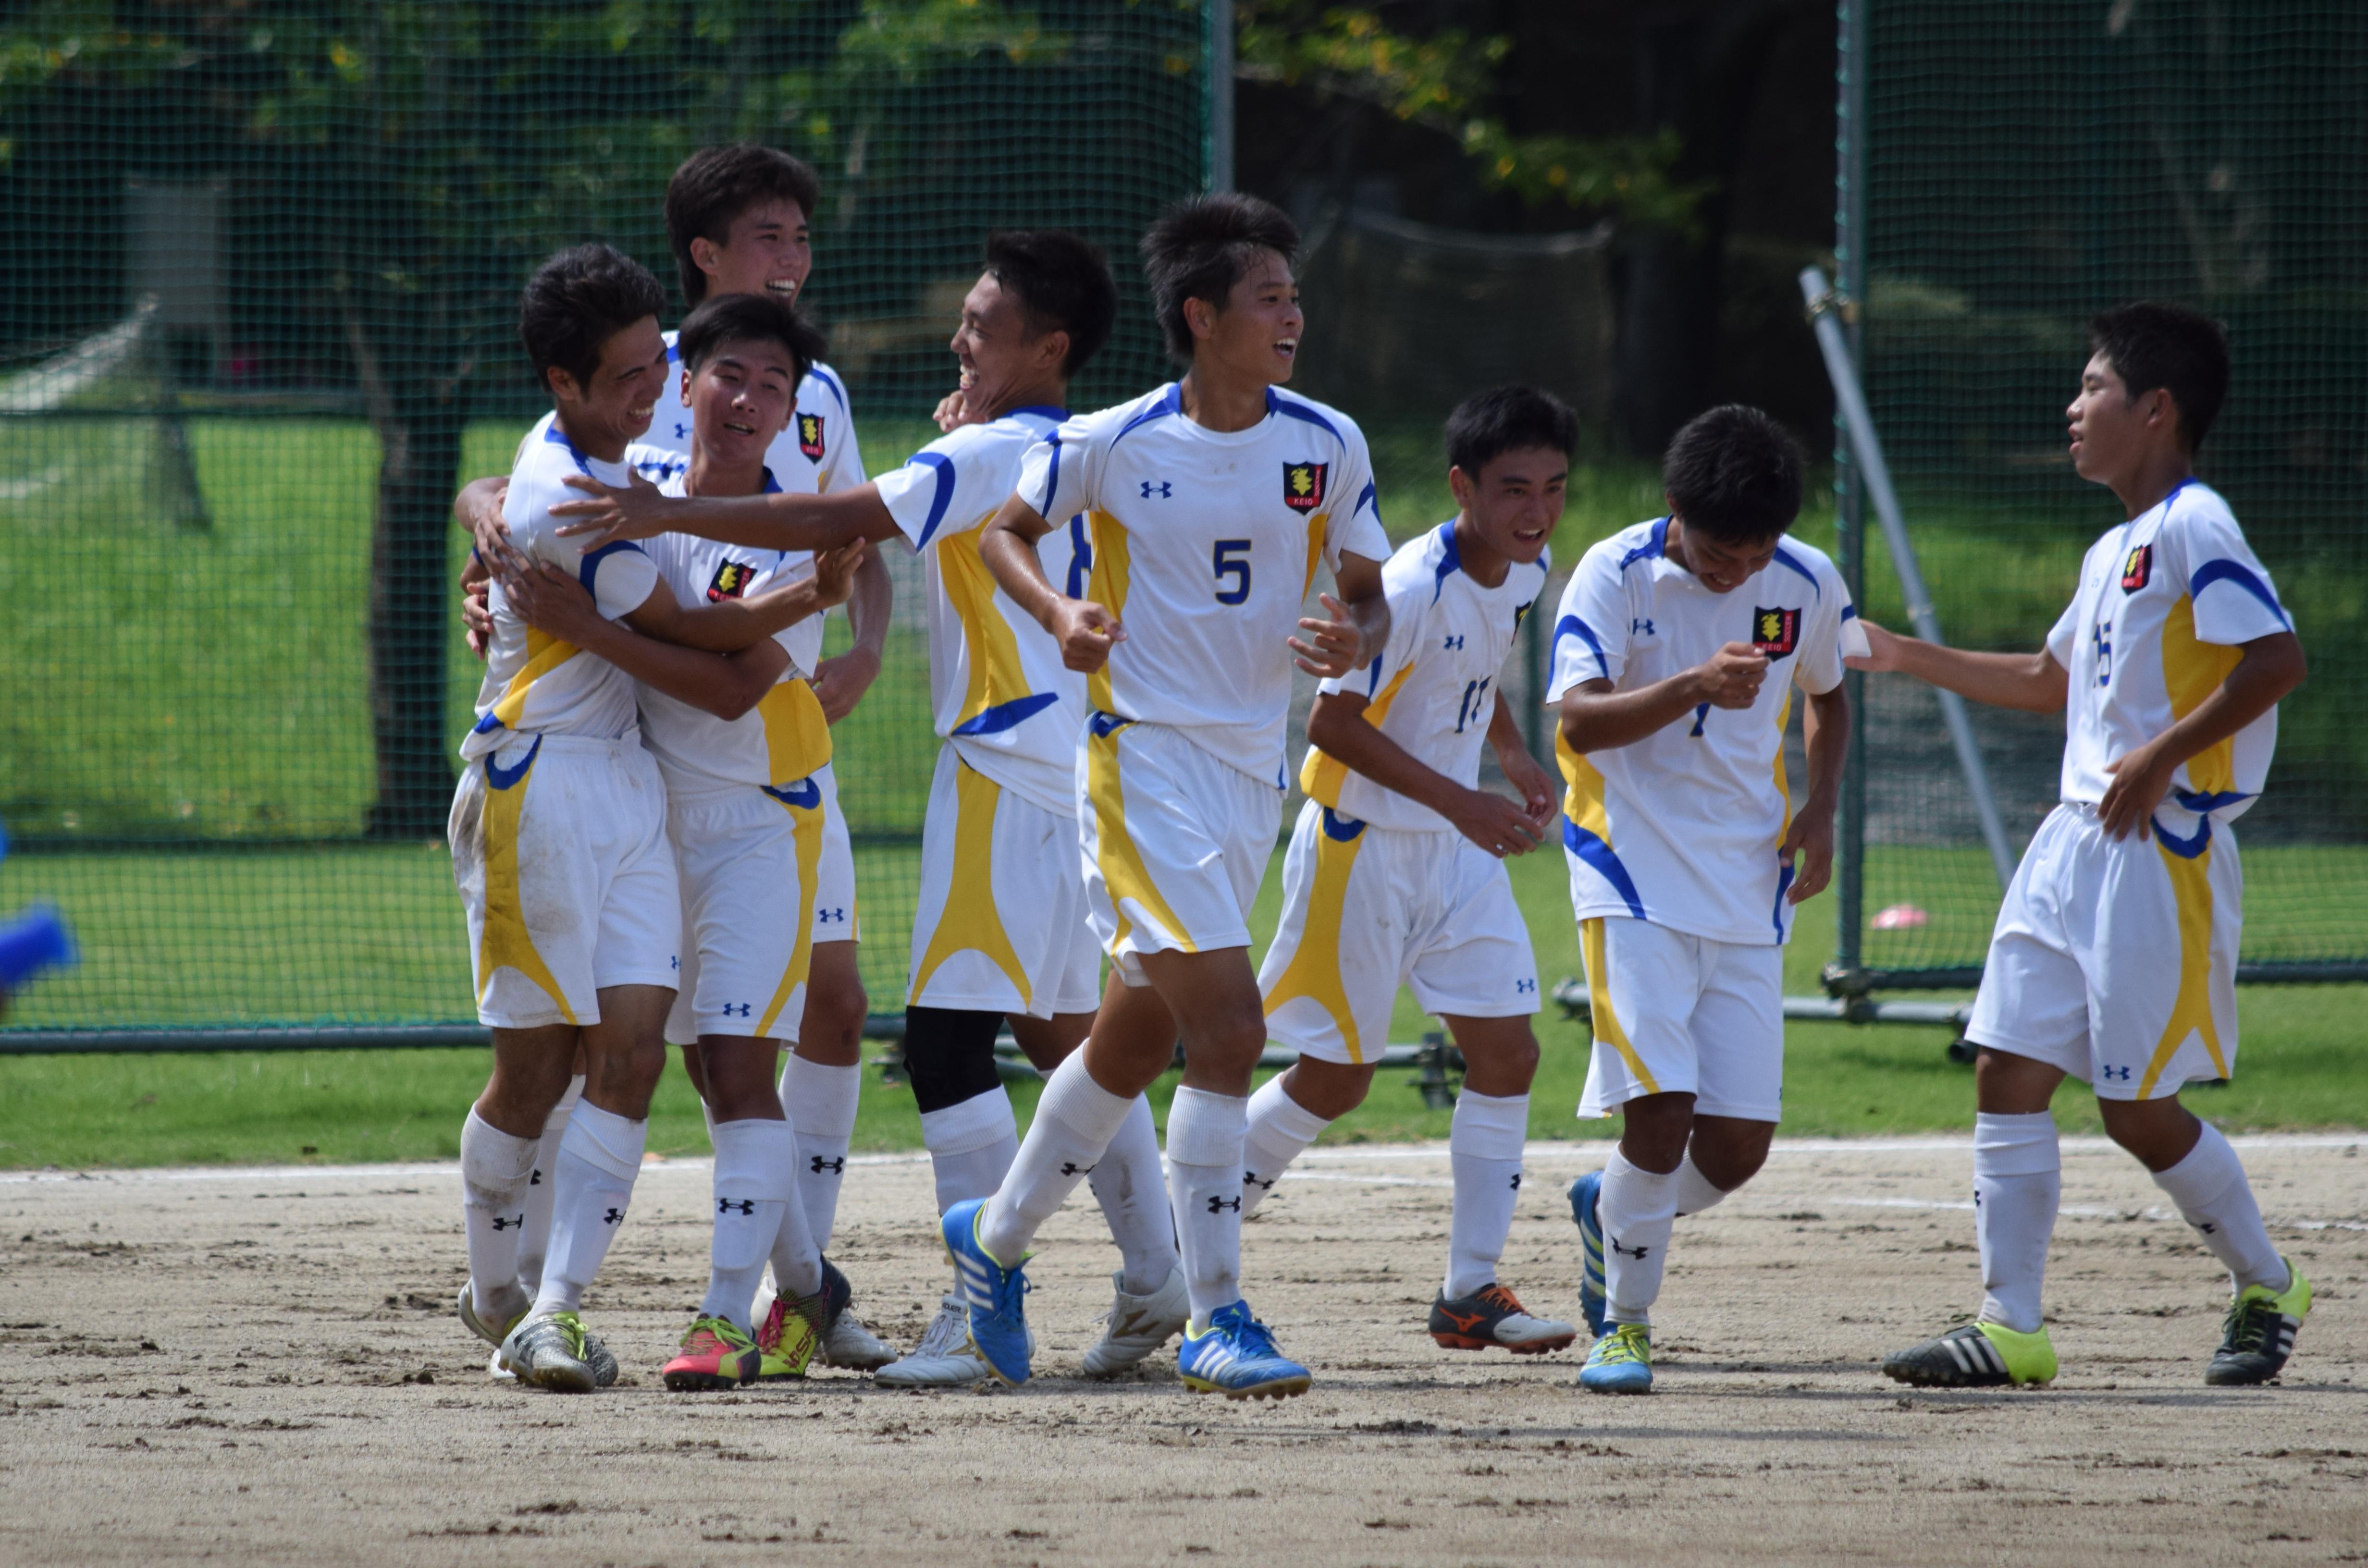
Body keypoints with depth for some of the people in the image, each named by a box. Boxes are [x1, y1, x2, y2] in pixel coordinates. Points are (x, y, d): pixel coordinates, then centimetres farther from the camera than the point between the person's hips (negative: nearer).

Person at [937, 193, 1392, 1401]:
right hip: (1143, 754, -6)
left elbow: (1369, 597, 9)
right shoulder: (1111, 445, -8)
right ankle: (1216, 1322, -14)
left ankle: (996, 1237, 38)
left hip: (1252, 766, 6)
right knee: (1229, 1027, -18)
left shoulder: (1327, 446, 2)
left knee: (1137, 1037, 17)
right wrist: (1058, 612, -11)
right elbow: (1005, 532, 8)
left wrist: (1356, 642, -14)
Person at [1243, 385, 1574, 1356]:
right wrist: (1460, 801, -26)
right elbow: (1334, 722, -22)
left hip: (1458, 853, 7)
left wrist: (1515, 759, 5)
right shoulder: (1409, 591, -24)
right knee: (1338, 1076, -1)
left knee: (1507, 1053, -2)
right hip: (1363, 846, -7)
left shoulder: (1527, 575, 2)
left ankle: (1472, 1292, 4)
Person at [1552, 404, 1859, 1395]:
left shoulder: (1810, 587, 2)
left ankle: (1610, 1211, 32)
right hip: (1635, 874, -4)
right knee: (1662, 1108, -18)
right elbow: (1579, 721, -22)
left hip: (1747, 888, 4)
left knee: (1738, 1146, 0)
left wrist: (1821, 809, 6)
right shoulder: (1616, 576, -10)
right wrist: (1694, 686, -37)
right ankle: (1626, 1324, 0)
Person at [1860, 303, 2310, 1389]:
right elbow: (2053, 681, 32)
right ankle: (2010, 1327, 3)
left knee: (2137, 1107, -5)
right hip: (2074, 842, 9)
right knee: (2008, 1073, 1)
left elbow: (2275, 660, -21)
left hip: (2162, 851, -9)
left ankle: (2265, 1289, 16)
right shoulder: (2113, 552, 18)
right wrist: (1909, 658, 29)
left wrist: (2161, 757, -21)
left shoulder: (2194, 528, -11)